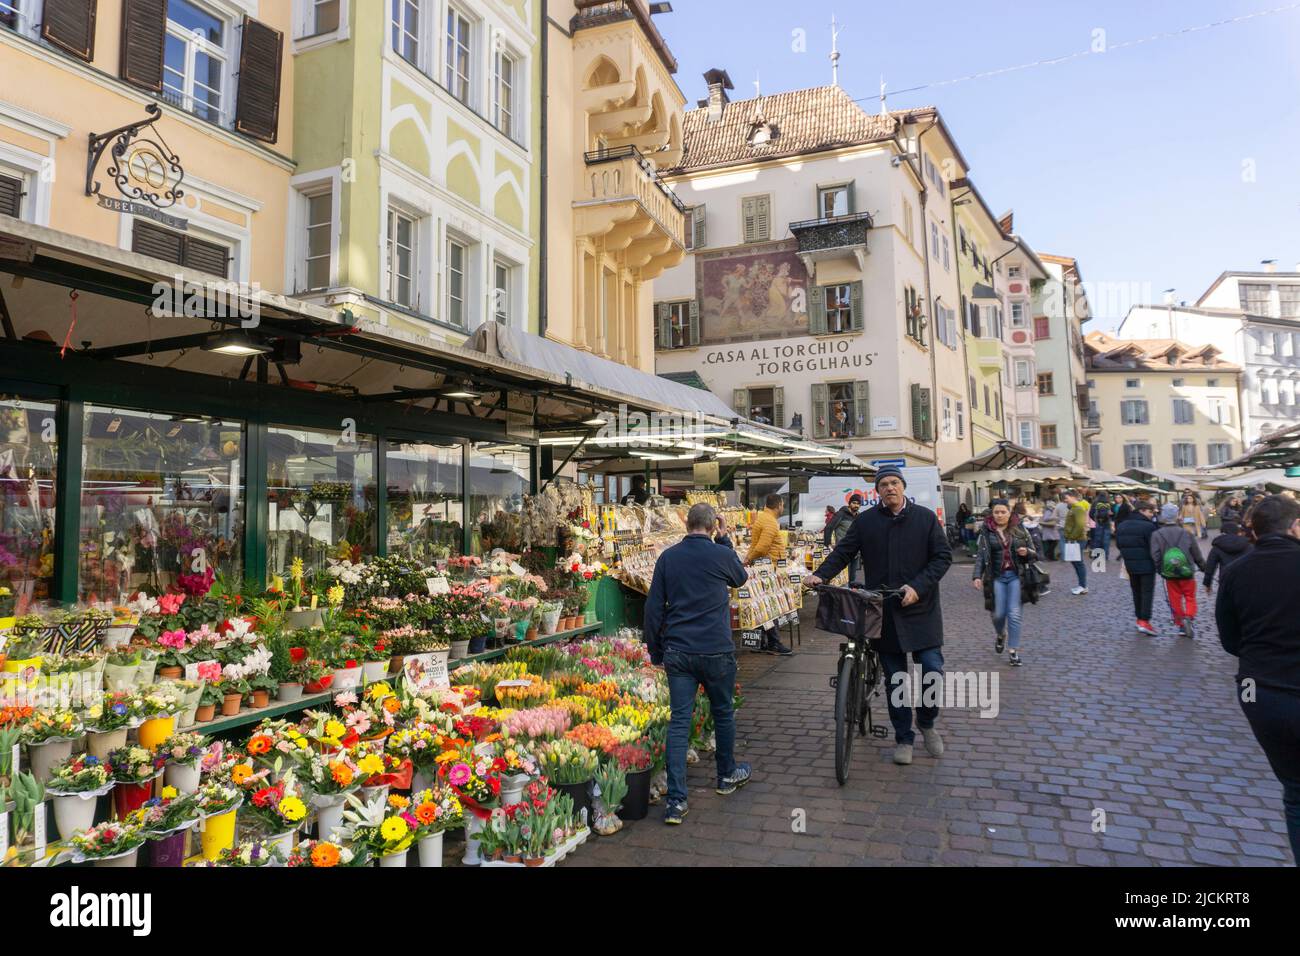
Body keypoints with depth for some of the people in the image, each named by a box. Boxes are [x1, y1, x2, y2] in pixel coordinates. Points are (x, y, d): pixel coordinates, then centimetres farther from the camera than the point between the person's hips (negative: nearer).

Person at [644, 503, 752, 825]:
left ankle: (676, 800, 1)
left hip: (677, 652, 2)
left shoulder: (668, 557, 2)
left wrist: (655, 651, 11)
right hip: (716, 650, -2)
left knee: (679, 720, 3)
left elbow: (653, 607, 3)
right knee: (723, 713, 19)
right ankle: (727, 775, 38)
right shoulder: (722, 555, -5)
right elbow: (741, 578, 18)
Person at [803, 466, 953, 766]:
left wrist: (918, 587, -15)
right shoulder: (865, 521, 4)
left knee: (932, 672, -5)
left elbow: (943, 556, -3)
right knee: (895, 679, 9)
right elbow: (843, 552, 5)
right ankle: (903, 738, 24)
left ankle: (927, 723, 24)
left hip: (920, 609, -1)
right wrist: (821, 575, -12)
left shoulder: (925, 517, 0)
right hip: (883, 612, 1)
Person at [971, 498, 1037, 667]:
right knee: (998, 614, 4)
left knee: (1014, 614, -3)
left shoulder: (1020, 530, 2)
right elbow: (980, 556, -2)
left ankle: (1014, 651, 7)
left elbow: (1034, 552, 10)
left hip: (1015, 576, 0)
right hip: (996, 577, 0)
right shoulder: (986, 532, -1)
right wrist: (977, 576, -13)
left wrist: (1027, 552, -14)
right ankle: (1000, 635, 38)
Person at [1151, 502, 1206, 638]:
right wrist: (1204, 568, 16)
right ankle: (1189, 617, -11)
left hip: (1169, 575, 1)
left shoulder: (1156, 535, -7)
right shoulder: (1186, 534, -6)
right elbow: (1197, 555, 2)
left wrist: (1160, 570, 4)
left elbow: (1155, 556, -10)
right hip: (1187, 573, -1)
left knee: (1175, 600, 10)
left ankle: (1181, 624, 14)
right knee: (1190, 597, 10)